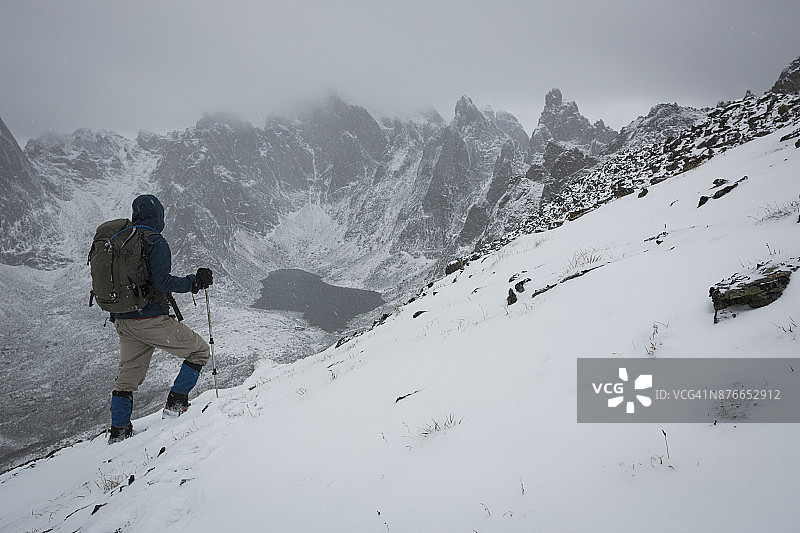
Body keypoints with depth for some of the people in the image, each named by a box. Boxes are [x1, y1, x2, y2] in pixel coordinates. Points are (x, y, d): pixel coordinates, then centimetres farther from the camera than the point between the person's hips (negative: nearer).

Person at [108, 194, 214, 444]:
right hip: (151, 318, -8)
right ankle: (175, 404, 2)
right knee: (199, 350, 7)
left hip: (123, 320, 8)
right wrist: (193, 282, -13)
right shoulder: (155, 242, -12)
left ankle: (118, 431, 22)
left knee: (127, 377, 19)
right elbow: (161, 282, -22)